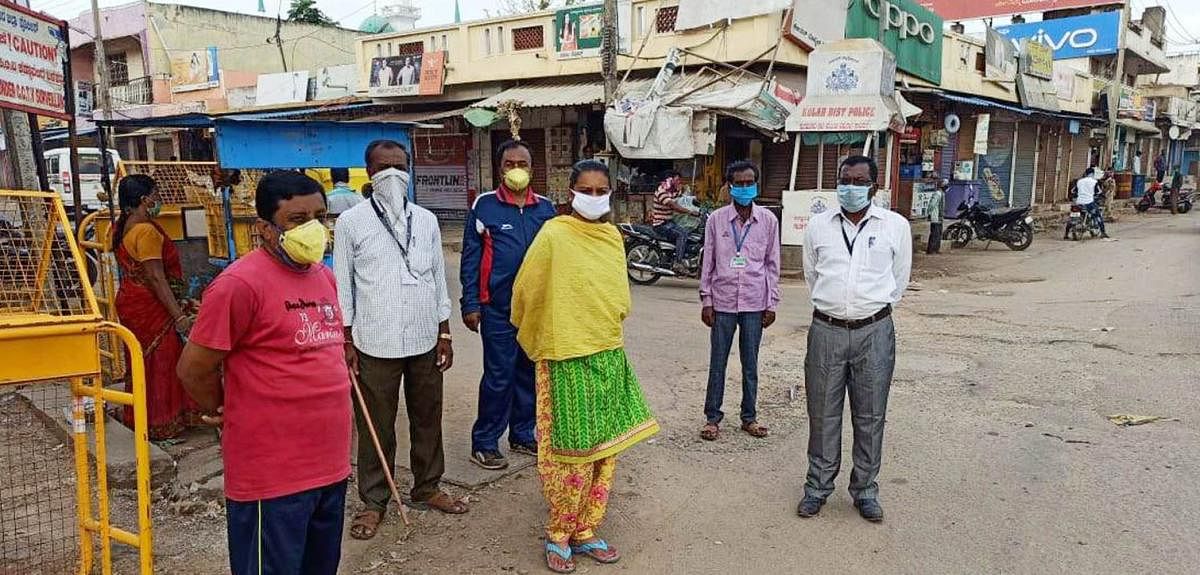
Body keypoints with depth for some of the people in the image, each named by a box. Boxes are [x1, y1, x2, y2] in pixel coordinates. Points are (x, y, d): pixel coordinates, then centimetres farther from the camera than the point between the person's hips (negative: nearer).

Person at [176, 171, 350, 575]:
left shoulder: (324, 276, 8)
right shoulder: (241, 283, -17)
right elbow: (194, 369, -13)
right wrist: (231, 415, 2)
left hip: (329, 464, 8)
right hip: (272, 474, -7)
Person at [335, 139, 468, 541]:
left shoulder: (426, 220, 7)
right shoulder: (351, 222, -2)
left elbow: (438, 279, 10)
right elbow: (343, 286, 0)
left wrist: (444, 334, 7)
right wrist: (346, 343, -3)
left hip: (425, 340, 3)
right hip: (375, 343, -3)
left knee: (427, 418, 14)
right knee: (376, 426, 7)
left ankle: (427, 488, 31)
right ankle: (373, 501, 22)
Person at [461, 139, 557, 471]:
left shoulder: (545, 209, 7)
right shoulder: (484, 207, -4)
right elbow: (470, 258, -3)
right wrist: (470, 304, -8)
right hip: (498, 309, -4)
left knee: (529, 374, 13)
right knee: (498, 377, -1)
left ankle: (522, 435, 28)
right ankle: (484, 443, 12)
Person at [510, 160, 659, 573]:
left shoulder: (612, 236, 7)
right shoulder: (553, 235, -12)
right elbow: (525, 293, -3)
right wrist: (535, 342, 10)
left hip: (609, 356, 6)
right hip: (567, 360, -6)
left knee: (604, 448, 11)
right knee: (573, 451, 1)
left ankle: (585, 532, 26)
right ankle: (558, 536, 19)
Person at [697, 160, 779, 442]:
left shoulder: (768, 220, 1)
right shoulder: (716, 219, 0)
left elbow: (772, 264, 4)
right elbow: (708, 262, 3)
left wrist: (771, 303, 2)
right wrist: (706, 300, 0)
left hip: (754, 303, 0)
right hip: (723, 302, 0)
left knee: (750, 364, 10)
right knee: (717, 363, 6)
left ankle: (749, 416, 23)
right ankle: (712, 417, 17)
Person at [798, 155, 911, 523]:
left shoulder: (896, 226, 1)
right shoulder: (818, 226, 5)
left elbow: (899, 279, 12)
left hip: (874, 331, -1)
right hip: (826, 330, 1)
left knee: (870, 416, 8)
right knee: (822, 414, 8)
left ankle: (865, 489, 23)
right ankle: (818, 486, 23)